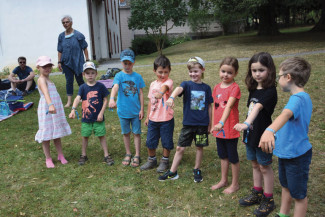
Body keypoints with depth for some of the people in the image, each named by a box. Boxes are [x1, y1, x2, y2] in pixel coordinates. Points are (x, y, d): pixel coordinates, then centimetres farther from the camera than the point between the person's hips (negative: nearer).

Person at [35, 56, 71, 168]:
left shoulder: (48, 79, 14)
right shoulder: (41, 80, -15)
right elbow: (45, 93, -34)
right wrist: (50, 105, -49)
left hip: (56, 109, 8)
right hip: (46, 110, -8)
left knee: (57, 133, 15)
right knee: (46, 135, 3)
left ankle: (60, 155, 26)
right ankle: (48, 159, 15)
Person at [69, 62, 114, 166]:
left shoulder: (100, 86, -5)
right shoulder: (83, 87, -3)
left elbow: (105, 100, -2)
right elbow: (77, 98, -16)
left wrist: (101, 113, -9)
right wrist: (73, 110, -33)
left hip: (98, 118, -1)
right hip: (86, 118, 2)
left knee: (101, 136, 6)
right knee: (85, 136, 13)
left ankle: (106, 155, 17)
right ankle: (83, 155, 30)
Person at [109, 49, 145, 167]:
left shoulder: (138, 76, -2)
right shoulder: (119, 76, -7)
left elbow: (141, 93, 1)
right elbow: (115, 87, -26)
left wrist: (142, 109, -2)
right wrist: (112, 99, -45)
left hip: (136, 111, 0)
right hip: (123, 111, 0)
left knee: (136, 133, 8)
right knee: (126, 133, 15)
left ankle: (137, 156, 22)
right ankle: (128, 154, 31)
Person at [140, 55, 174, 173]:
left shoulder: (168, 81, -12)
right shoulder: (153, 84, 7)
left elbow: (165, 87, -38)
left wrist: (161, 92, -61)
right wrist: (147, 116, 16)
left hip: (166, 119, -5)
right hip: (153, 119, 5)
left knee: (166, 142, 8)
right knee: (150, 141, 13)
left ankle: (164, 161, 28)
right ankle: (151, 160, 34)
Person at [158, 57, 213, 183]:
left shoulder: (206, 88, 2)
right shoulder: (187, 84, -4)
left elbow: (209, 106, 7)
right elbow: (179, 89, -29)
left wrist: (209, 123, 9)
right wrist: (171, 97, -51)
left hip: (202, 124, 1)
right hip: (188, 123, -1)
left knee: (199, 147, 13)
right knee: (180, 148, 5)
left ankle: (197, 170, 32)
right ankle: (172, 172, 18)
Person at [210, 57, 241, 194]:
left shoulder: (235, 88, -15)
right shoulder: (217, 87, 5)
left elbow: (228, 106, -29)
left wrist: (221, 123, -42)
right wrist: (213, 125, 13)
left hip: (230, 129, -6)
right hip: (218, 128, 6)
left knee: (233, 157, 8)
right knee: (223, 155, 20)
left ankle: (235, 184, 25)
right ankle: (223, 180, 36)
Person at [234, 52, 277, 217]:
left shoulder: (270, 91, -19)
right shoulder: (253, 89, 5)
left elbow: (258, 107, -35)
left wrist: (246, 123, -48)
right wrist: (247, 126, 11)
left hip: (263, 135, -7)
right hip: (251, 134, 7)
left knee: (265, 166, 7)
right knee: (255, 164, 18)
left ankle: (268, 200, 23)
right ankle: (257, 194, 35)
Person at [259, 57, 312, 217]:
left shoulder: (297, 99, -27)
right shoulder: (304, 97, 7)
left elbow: (285, 115, -50)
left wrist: (269, 130, -67)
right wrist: (275, 132, 35)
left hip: (296, 155, -10)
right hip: (286, 152, 10)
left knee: (299, 194, 9)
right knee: (286, 186, 25)